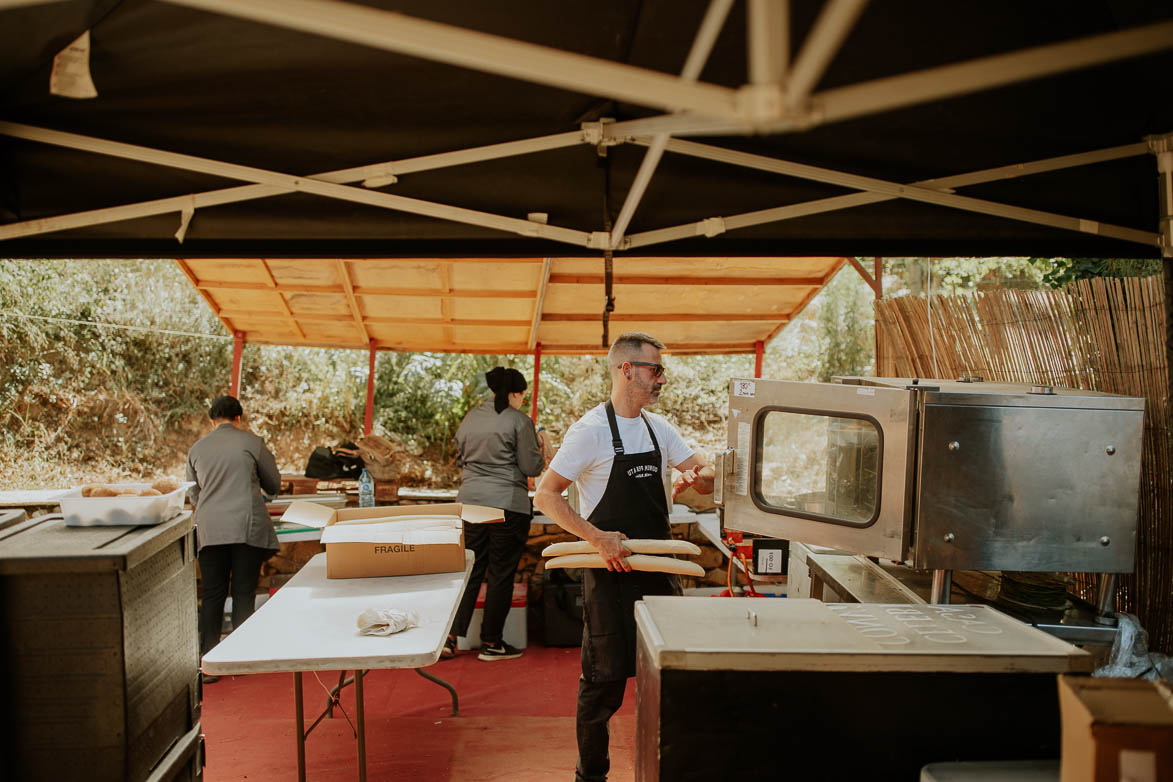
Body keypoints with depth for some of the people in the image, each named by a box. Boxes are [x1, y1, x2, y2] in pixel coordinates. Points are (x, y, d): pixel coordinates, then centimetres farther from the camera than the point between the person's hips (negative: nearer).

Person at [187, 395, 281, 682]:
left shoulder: (197, 448, 11)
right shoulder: (251, 442, 0)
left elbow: (193, 495, 21)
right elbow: (274, 485, 9)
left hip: (209, 529, 3)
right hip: (247, 526, -3)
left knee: (212, 594, 7)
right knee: (244, 593, 4)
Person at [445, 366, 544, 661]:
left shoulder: (470, 418, 10)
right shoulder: (519, 420, -8)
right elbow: (531, 468, -7)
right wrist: (538, 448, 12)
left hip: (471, 501, 6)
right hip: (508, 504, -6)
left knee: (471, 569, 13)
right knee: (501, 573, 4)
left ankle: (451, 636, 12)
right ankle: (491, 643, 12)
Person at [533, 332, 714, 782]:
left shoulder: (659, 428, 9)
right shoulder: (592, 429, -11)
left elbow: (707, 480, 12)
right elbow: (545, 497, -14)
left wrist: (696, 477, -13)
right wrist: (597, 538, -22)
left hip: (660, 569, 6)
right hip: (611, 572, -6)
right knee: (605, 678, 2)